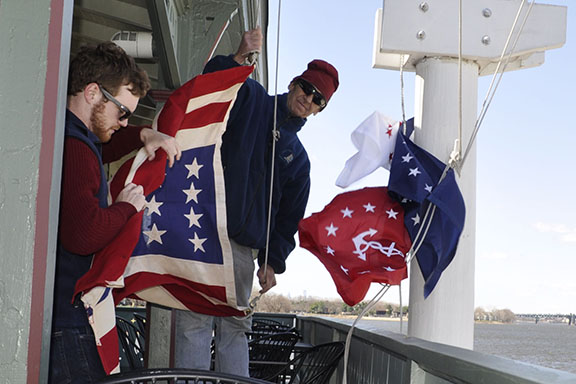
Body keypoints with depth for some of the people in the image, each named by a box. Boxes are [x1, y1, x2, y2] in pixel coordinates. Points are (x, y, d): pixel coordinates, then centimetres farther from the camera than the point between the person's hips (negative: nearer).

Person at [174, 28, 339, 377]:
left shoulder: (298, 159, 19)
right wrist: (238, 60, -27)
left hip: (244, 246, 5)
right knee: (195, 321, -7)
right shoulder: (250, 98, 7)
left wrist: (272, 261, 8)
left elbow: (288, 217, 18)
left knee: (235, 328, 8)